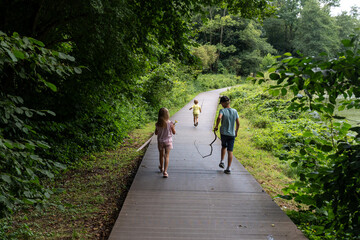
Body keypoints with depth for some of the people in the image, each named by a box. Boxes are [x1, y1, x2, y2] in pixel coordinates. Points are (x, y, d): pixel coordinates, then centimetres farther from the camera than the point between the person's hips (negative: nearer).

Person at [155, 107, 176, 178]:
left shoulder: (157, 124, -11)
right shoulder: (170, 123, -16)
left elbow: (156, 133, 0)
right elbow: (174, 132, -6)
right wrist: (173, 127, 11)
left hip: (160, 141, 2)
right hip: (168, 141, -2)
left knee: (161, 155, 20)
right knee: (166, 156, 1)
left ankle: (161, 168, 40)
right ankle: (165, 171, -6)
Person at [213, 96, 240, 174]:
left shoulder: (222, 111, -10)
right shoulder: (235, 111, 0)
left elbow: (219, 118, -31)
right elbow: (238, 123, 1)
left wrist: (216, 126, -17)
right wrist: (236, 132, 16)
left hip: (223, 133, -1)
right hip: (232, 134, 1)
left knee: (223, 146, 25)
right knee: (230, 151, 1)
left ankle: (222, 161, 19)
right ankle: (228, 168, 1)